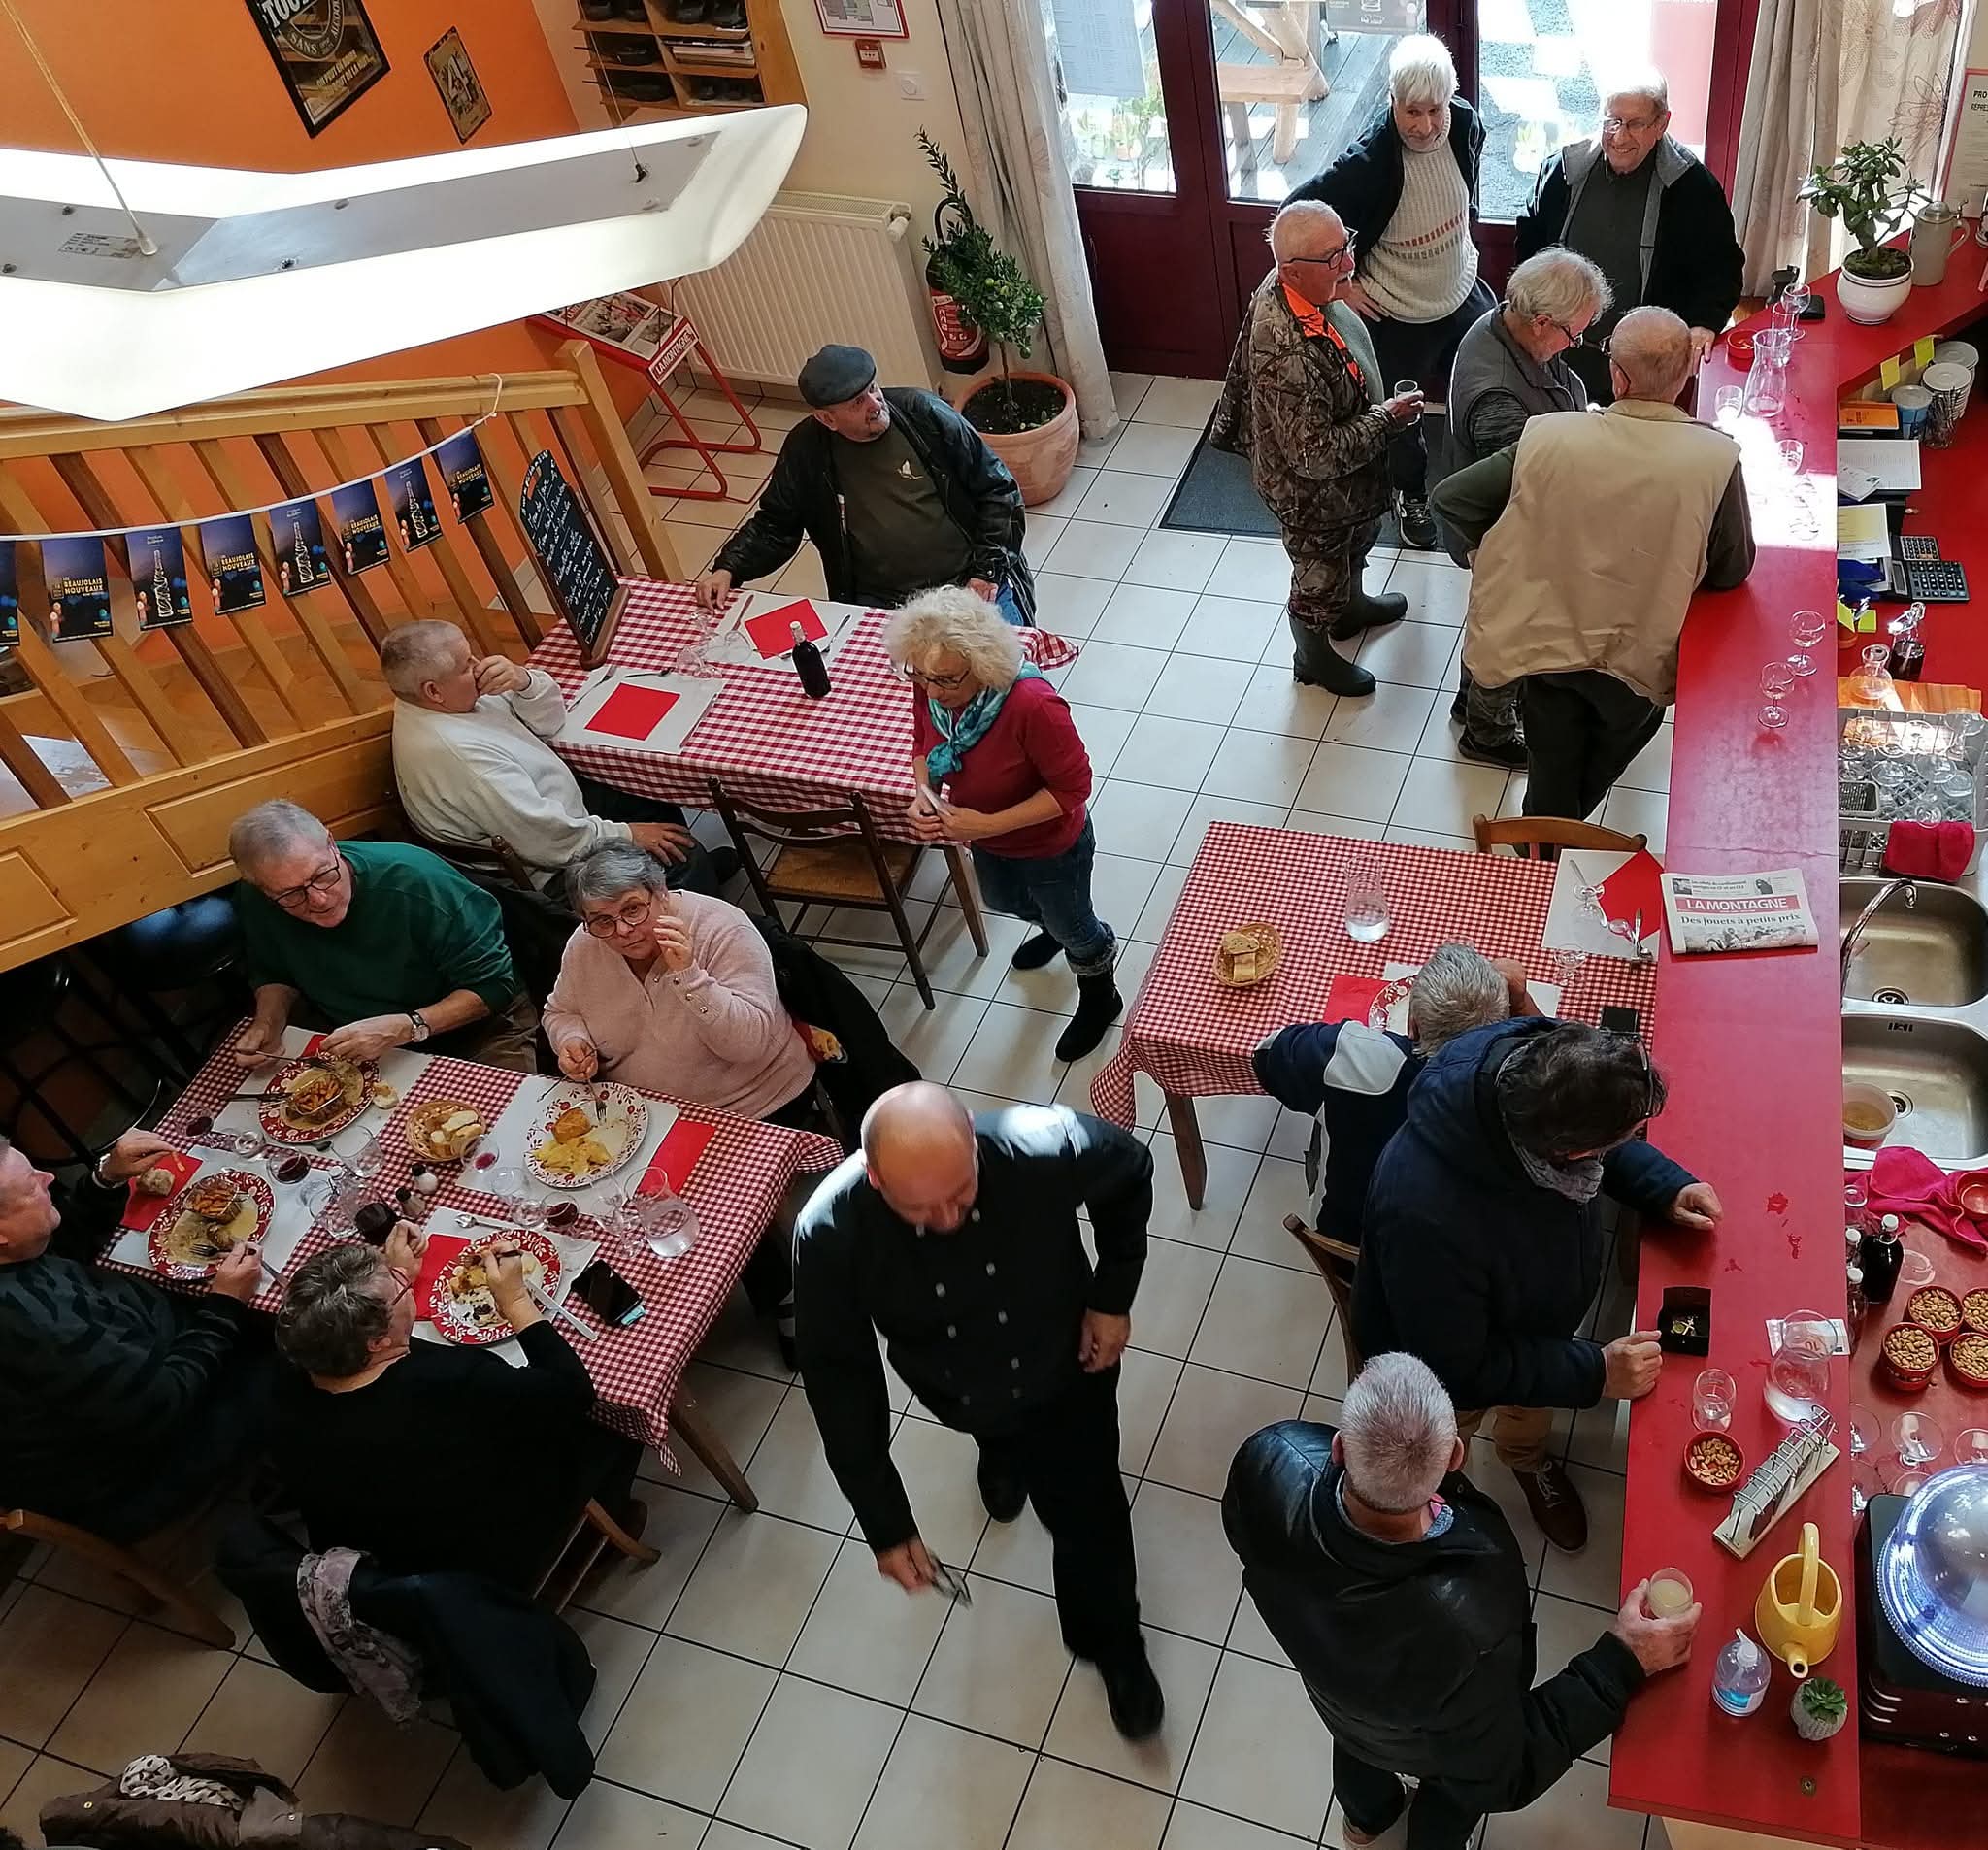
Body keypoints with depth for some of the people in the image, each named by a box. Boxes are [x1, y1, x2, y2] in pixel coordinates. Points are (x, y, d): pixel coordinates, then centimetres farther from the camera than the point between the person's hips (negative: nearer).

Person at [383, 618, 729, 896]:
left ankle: (701, 871, 36)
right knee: (684, 858, -9)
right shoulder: (456, 751, -34)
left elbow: (549, 721, 2)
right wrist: (625, 834, -20)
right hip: (549, 870, -10)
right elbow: (544, 838, -32)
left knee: (659, 804, 16)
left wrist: (523, 680, -20)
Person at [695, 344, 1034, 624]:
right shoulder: (805, 449, 1)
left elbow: (997, 489, 3)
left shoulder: (923, 413, -3)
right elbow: (774, 527, 15)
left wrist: (988, 570, -5)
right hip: (879, 603, 1)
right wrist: (729, 568, -2)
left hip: (968, 584, -1)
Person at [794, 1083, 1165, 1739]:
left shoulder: (1044, 1145, -41)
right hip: (958, 1396, 1)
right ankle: (1005, 1451, 72)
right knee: (998, 1429, 33)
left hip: (1066, 1371, -1)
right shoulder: (830, 1234, -39)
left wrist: (1113, 1296, -13)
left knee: (1088, 1517, 16)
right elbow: (838, 1379, -24)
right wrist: (885, 1525, -22)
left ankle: (1113, 1643, 48)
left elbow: (1130, 1168, -16)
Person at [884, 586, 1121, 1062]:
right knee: (1003, 900, 36)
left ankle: (1100, 997, 55)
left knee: (1072, 926, 22)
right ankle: (1054, 926, 71)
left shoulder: (1032, 705, -43)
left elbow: (1073, 787, -31)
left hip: (1051, 846, -6)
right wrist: (924, 793, -22)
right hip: (987, 841, 7)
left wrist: (988, 824, -35)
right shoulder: (930, 689, -24)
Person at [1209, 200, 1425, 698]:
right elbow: (1315, 455, -36)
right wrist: (1388, 418, -28)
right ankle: (1313, 657, 49)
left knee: (1355, 547, 35)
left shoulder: (1291, 286, -16)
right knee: (1320, 580, 21)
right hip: (1314, 495, -8)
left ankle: (1352, 607, 65)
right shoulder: (1287, 355, -43)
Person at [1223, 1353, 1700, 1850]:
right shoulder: (1464, 1632, -49)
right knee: (1457, 1789, 34)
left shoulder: (1270, 1460, -42)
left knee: (1357, 1740, 38)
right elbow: (1505, 1774, -26)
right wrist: (1622, 1662, -26)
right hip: (1433, 1747, -3)